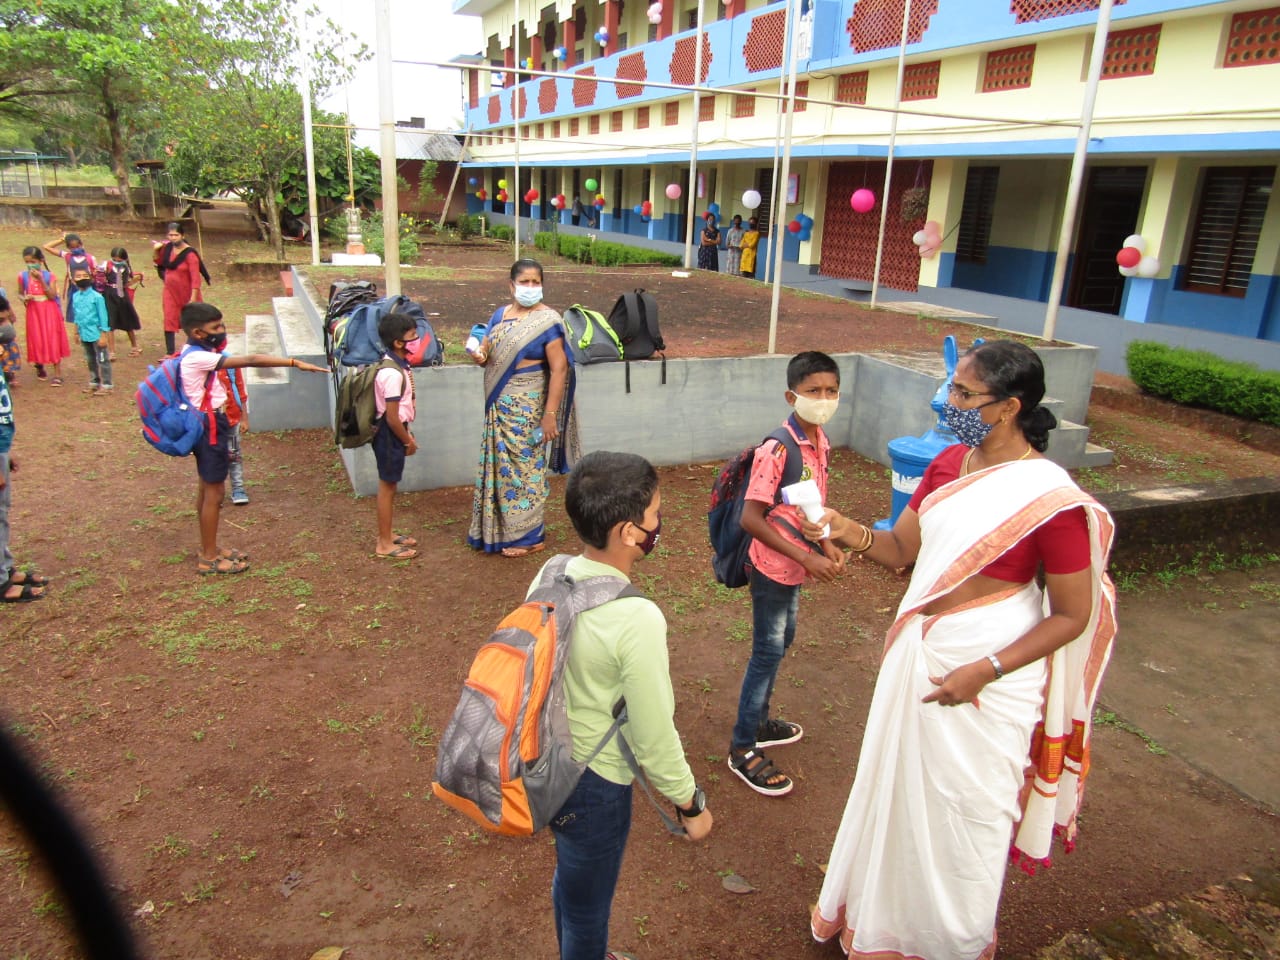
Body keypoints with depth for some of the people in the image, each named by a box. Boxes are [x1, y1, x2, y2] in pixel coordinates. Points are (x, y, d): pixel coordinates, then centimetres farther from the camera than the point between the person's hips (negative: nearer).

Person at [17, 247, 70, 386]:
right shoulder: (23, 276, -1)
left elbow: (52, 295, -15)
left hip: (50, 313, -2)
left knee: (53, 342, -1)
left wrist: (41, 279, -20)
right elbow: (20, 294, 10)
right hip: (34, 313, 2)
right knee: (36, 341, 10)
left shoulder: (49, 276, -7)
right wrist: (24, 298, -13)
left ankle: (57, 374, 5)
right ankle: (39, 367, 32)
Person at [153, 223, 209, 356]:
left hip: (186, 293, -4)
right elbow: (158, 261, 17)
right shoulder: (167, 247, -2)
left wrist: (193, 298, -27)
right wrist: (155, 250, -3)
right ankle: (170, 353, -4)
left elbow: (195, 277, -24)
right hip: (170, 292, 5)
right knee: (169, 320, -4)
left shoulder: (190, 254, -20)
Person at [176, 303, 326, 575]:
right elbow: (249, 361, -31)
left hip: (208, 427, 10)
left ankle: (209, 548, 30)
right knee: (214, 492, 0)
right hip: (209, 429, -10)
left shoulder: (194, 353, 7)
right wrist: (295, 363, -34)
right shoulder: (197, 357, -24)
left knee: (207, 489, 17)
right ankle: (209, 558, 10)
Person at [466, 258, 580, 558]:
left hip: (527, 406, -6)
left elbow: (559, 368, -16)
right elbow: (485, 350, 14)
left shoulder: (547, 321, -12)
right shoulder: (500, 314, 8)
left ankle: (528, 536, 14)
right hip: (499, 404, 6)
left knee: (523, 465, 1)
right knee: (498, 463, 13)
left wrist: (551, 415, -21)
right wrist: (479, 356, -12)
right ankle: (497, 528, 27)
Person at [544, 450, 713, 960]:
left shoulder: (549, 578, -11)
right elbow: (654, 737, -22)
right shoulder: (637, 620, -31)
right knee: (588, 906, 20)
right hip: (594, 784, -7)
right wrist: (691, 805, -5)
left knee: (571, 877, 32)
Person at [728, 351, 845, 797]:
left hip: (797, 566, 8)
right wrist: (807, 557, -24)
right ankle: (743, 748, 17)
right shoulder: (777, 450, -25)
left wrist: (826, 544, 0)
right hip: (773, 567, -8)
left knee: (781, 642, 21)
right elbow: (751, 518, -25)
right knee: (768, 652, 2)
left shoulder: (821, 441, 1)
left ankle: (758, 721, 40)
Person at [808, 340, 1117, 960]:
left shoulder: (1050, 498, -21)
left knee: (961, 809, 13)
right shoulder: (949, 462, -1)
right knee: (901, 788, 23)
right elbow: (902, 549, 4)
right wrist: (852, 533, -16)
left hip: (987, 674, -7)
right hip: (918, 653, 7)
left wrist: (985, 671, -21)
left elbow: (1073, 614, -15)